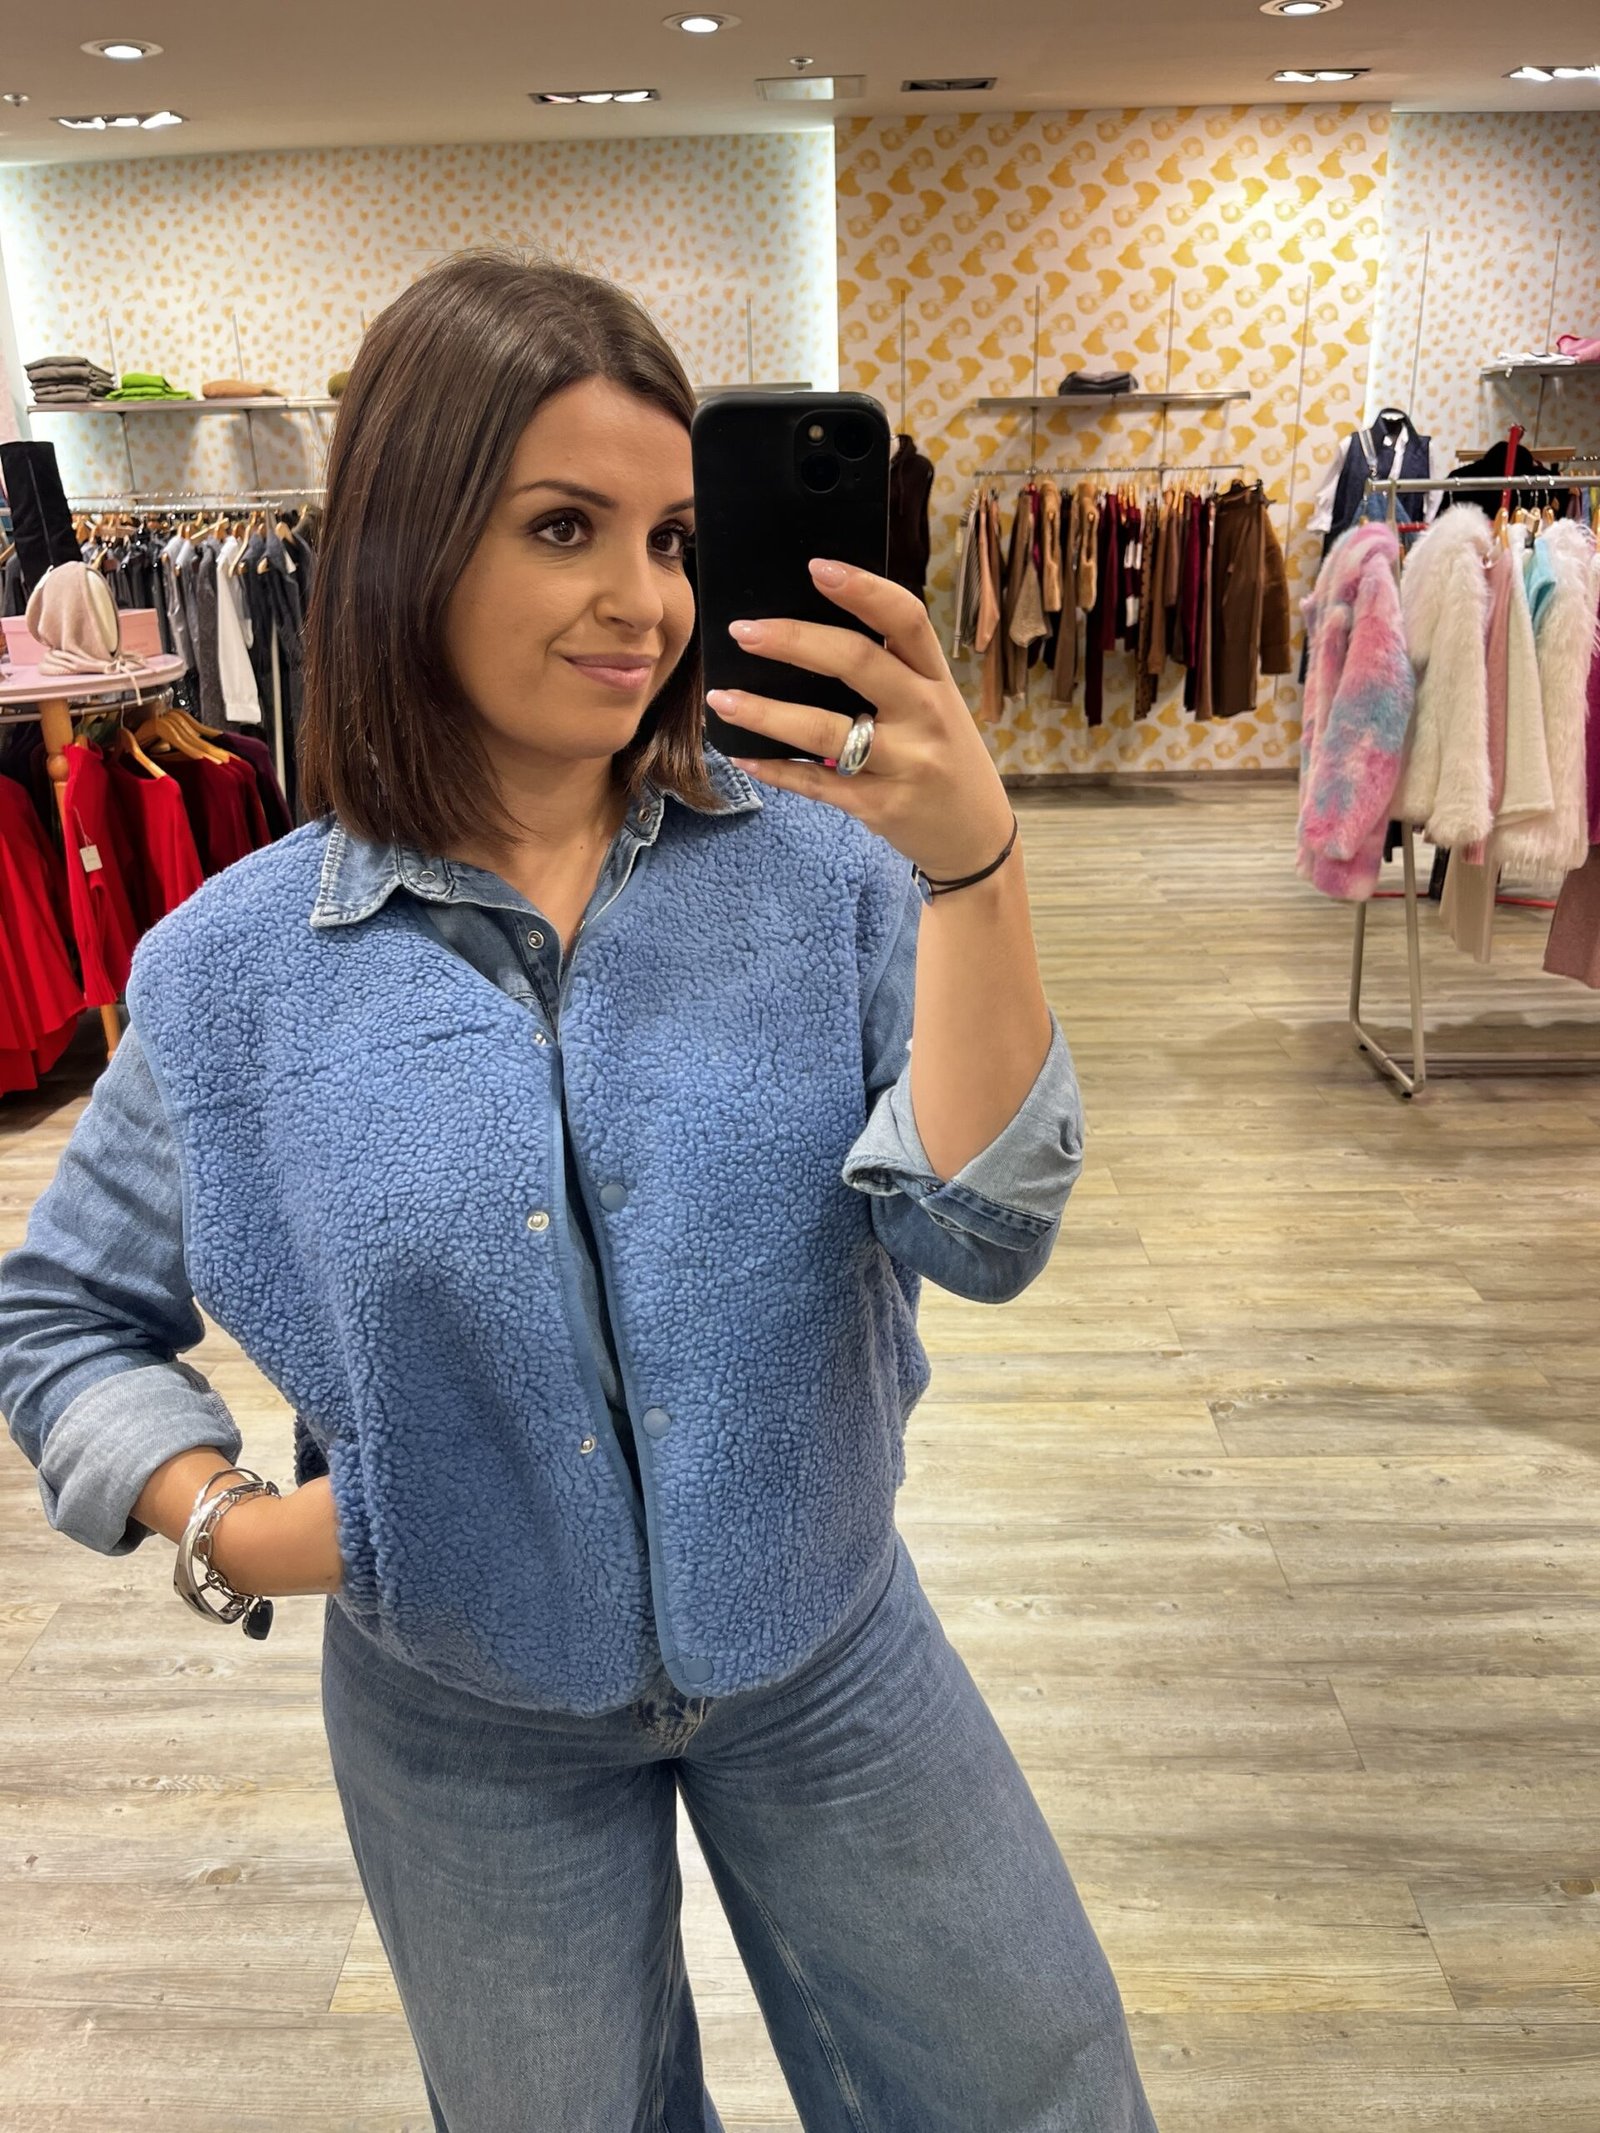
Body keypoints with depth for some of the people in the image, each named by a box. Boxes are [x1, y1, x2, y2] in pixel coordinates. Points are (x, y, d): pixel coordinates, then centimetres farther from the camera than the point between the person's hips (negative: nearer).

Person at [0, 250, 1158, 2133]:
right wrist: (217, 1520, -14)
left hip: (829, 1661, 1)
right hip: (467, 1731, 0)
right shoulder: (237, 969, -11)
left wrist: (975, 867, -33)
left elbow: (982, 1237, -22)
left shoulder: (820, 867, -13)